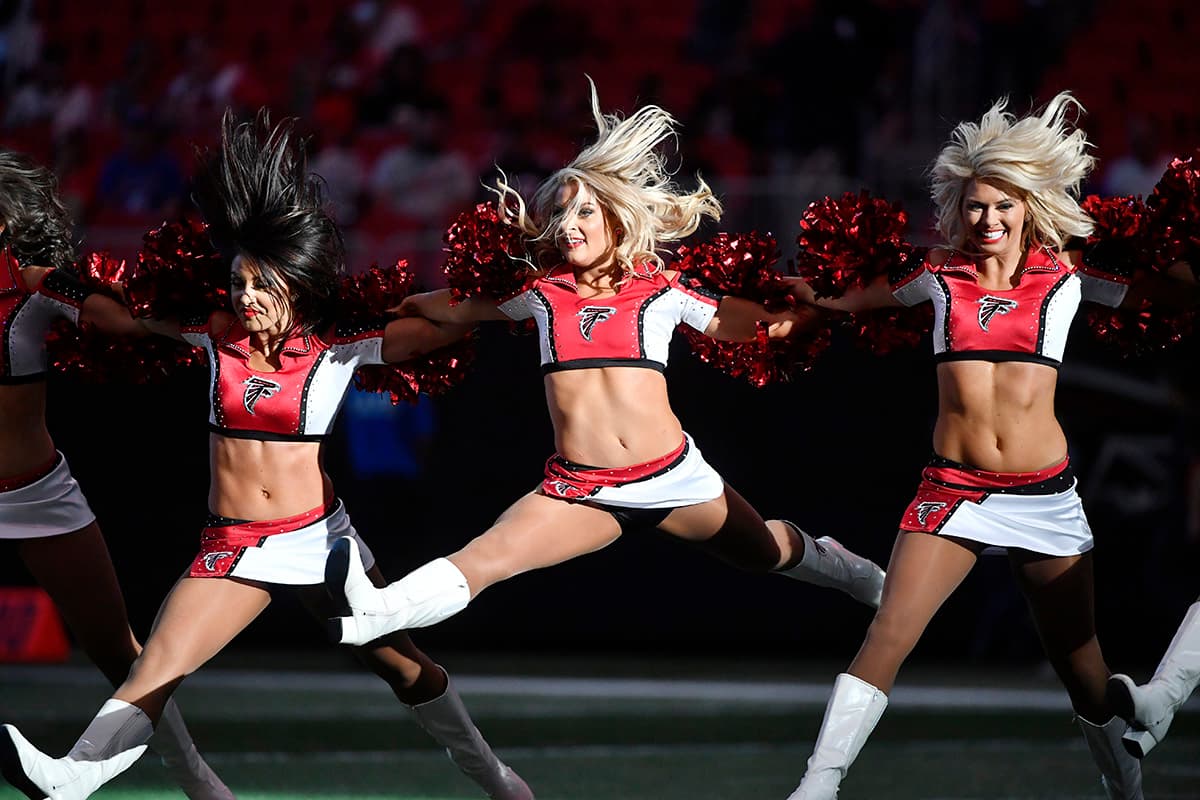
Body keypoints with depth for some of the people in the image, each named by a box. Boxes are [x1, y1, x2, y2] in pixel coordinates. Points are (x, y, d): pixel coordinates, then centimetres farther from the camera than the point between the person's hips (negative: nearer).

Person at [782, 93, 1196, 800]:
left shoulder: (1065, 275, 2)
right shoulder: (940, 273, 4)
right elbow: (846, 298, 20)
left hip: (1046, 495, 0)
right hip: (953, 490, 0)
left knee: (1080, 660, 11)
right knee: (888, 637, -14)